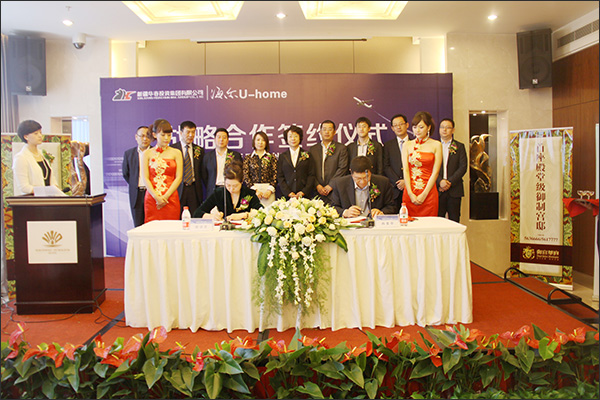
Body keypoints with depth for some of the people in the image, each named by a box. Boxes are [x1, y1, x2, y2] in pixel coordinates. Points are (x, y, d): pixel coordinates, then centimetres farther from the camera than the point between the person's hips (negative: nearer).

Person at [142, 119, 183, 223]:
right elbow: (145, 178, 2)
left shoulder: (176, 153, 8)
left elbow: (179, 177, 1)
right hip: (151, 199, 1)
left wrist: (165, 196, -9)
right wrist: (156, 197, -11)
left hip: (171, 199, 0)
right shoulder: (147, 154, 9)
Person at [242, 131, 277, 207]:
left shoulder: (272, 157, 9)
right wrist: (254, 189, -8)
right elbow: (245, 176, 3)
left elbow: (275, 175, 3)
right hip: (253, 188, 0)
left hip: (268, 189, 0)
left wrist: (270, 190, -9)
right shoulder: (248, 158, 9)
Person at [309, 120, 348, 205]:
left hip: (335, 192, -2)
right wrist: (317, 185, -5)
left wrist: (330, 185, -9)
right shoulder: (313, 149, 15)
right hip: (318, 192, 2)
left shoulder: (341, 148, 6)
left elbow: (342, 169, -3)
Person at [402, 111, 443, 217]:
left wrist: (424, 195, -9)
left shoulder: (436, 145, 4)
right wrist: (411, 194, -9)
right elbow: (405, 170, 2)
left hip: (428, 194, -1)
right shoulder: (407, 146, 9)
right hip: (409, 194, 1)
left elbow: (435, 172, -2)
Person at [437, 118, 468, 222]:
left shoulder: (459, 146, 10)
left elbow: (463, 167, 0)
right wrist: (440, 181, -13)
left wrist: (450, 182, -11)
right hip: (438, 189, 0)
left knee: (454, 220, 2)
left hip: (454, 189, 0)